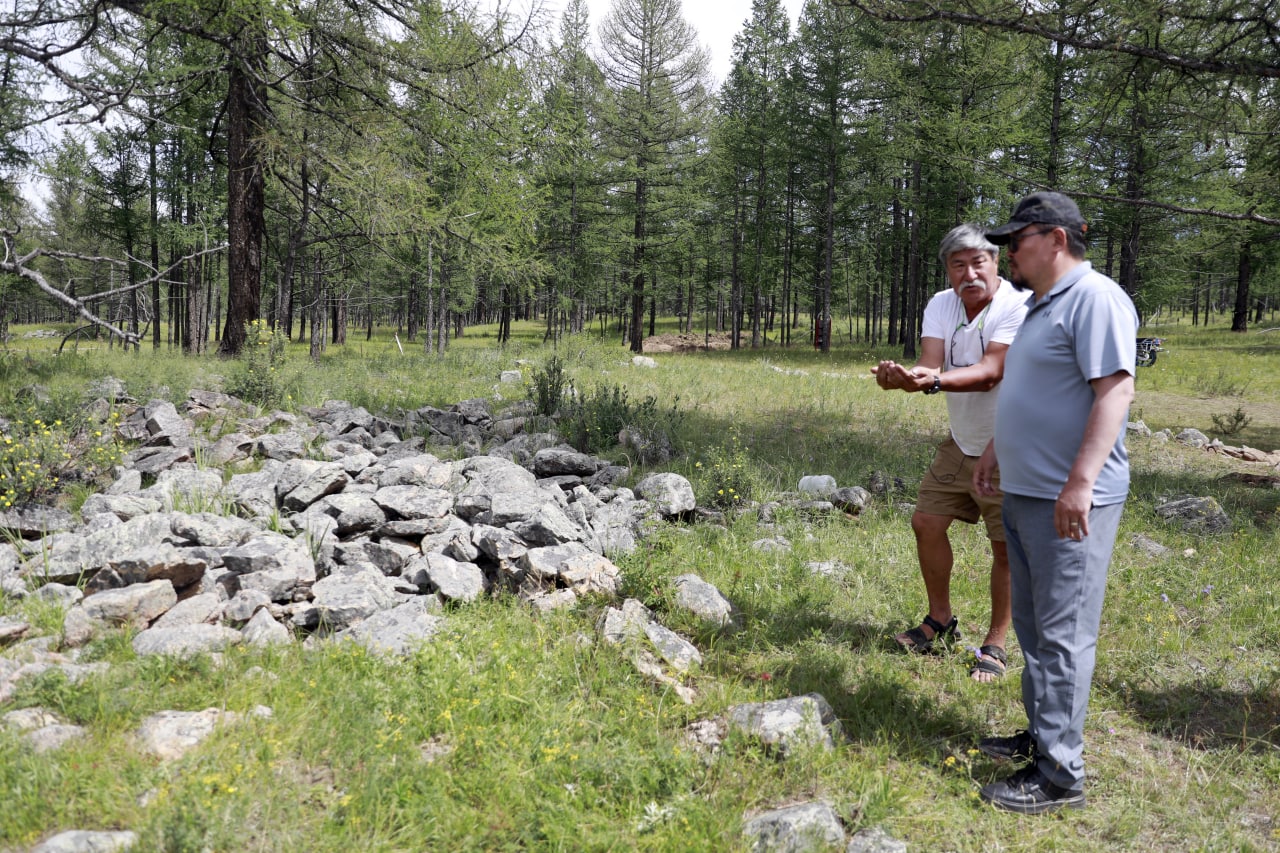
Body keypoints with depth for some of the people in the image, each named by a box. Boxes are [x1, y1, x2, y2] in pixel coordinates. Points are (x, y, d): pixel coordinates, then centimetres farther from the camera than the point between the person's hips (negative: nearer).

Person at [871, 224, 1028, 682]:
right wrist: (903, 375, -40)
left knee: (1007, 546, 0)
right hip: (962, 442, 6)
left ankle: (995, 646, 16)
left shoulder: (1017, 307, -21)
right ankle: (940, 619, 27)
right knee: (926, 523, 8)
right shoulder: (941, 305, -2)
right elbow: (930, 362, -17)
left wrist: (935, 380, -51)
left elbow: (990, 372, -34)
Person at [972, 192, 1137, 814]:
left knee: (1062, 635, -4)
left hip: (1069, 503, -10)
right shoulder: (1041, 306, 18)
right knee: (1033, 625, 17)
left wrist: (1080, 483, -28)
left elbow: (1115, 391, -22)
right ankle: (1041, 735, 30)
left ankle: (1059, 774, 5)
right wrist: (996, 450, 28)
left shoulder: (1095, 299, -14)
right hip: (1024, 494, 10)